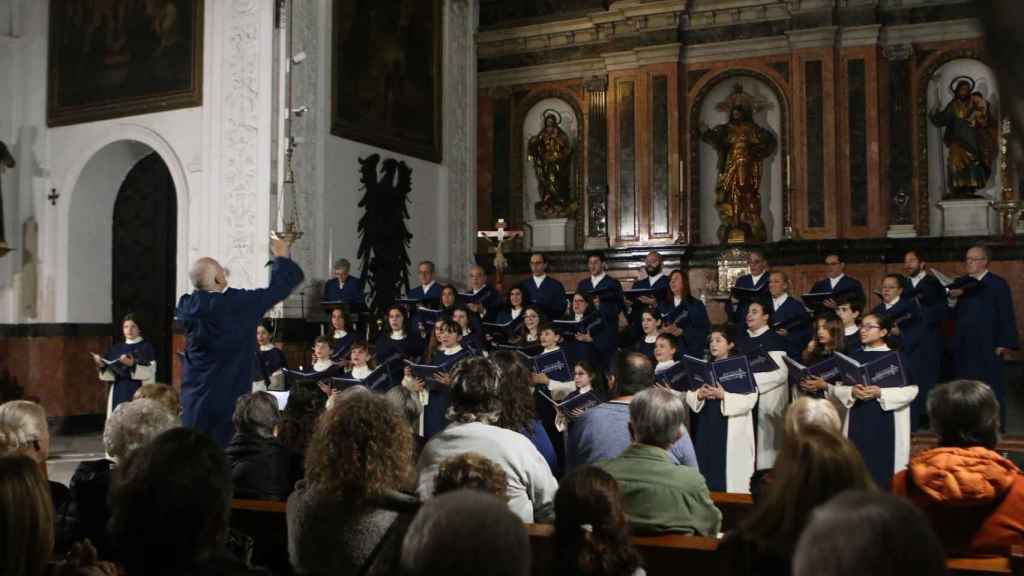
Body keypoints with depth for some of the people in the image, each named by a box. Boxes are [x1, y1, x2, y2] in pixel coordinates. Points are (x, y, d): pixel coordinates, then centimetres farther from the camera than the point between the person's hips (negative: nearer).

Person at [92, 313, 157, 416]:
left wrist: (132, 364, -23)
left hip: (138, 393, -4)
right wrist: (101, 365, -9)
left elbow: (150, 372, -9)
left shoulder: (146, 347, 3)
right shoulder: (115, 348, 14)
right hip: (118, 394, 4)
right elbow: (108, 375, 10)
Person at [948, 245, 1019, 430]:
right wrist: (953, 298, -9)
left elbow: (1007, 316, -9)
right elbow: (954, 314, 10)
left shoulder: (998, 284, -5)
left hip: (988, 345, -5)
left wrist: (1005, 344, -15)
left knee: (990, 388, 2)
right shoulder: (961, 284, 11)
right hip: (965, 346, 5)